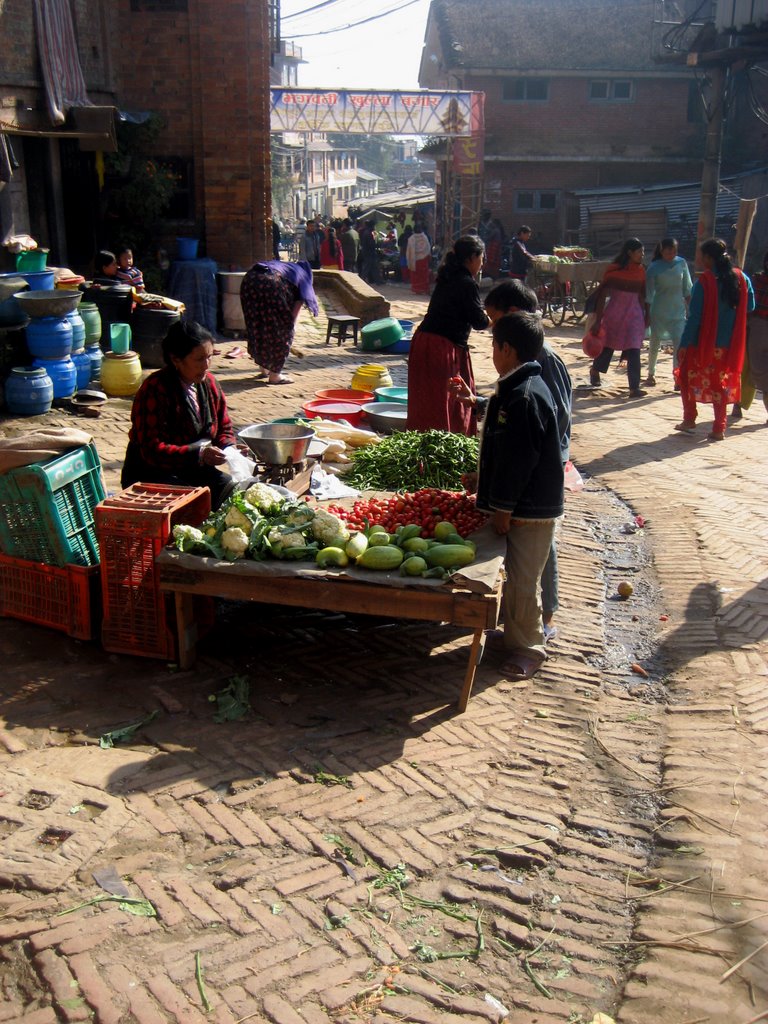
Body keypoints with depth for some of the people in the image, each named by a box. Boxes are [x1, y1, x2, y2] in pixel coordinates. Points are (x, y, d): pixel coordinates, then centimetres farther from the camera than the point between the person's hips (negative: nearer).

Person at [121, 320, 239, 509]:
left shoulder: (209, 383, 4)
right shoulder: (154, 390, -18)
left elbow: (224, 429, 13)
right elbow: (152, 450, -23)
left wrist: (229, 448, -11)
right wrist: (199, 454, -35)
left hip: (194, 470, 7)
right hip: (150, 475, -7)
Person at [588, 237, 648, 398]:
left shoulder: (641, 270, 1)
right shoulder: (614, 269, -9)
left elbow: (643, 295, 9)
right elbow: (602, 294, -8)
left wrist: (646, 315, 9)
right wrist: (598, 320, -11)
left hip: (634, 314, 2)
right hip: (614, 312, -2)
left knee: (634, 352, -7)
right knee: (608, 346, 14)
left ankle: (634, 388, -7)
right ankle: (595, 370, 41)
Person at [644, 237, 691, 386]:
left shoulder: (681, 263, 0)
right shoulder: (654, 268, -9)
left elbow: (687, 288, 7)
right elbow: (649, 293, -7)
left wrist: (689, 308, 5)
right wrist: (647, 315, -9)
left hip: (678, 311, 2)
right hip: (658, 311, -2)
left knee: (680, 344, -9)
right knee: (655, 344, 10)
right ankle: (651, 375, 28)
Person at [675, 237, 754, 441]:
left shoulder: (704, 282, -16)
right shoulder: (742, 279, -1)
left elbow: (694, 316, -17)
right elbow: (750, 307, 9)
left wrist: (684, 344, -13)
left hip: (703, 342, -4)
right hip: (729, 344, 4)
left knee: (687, 377, 17)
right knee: (720, 382, 13)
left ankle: (689, 420, 18)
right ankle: (719, 429, 10)